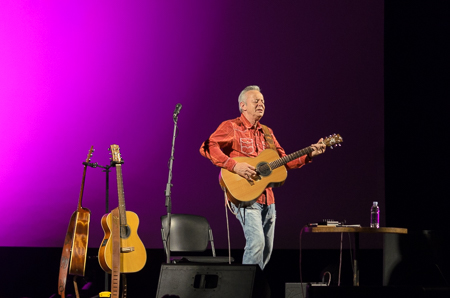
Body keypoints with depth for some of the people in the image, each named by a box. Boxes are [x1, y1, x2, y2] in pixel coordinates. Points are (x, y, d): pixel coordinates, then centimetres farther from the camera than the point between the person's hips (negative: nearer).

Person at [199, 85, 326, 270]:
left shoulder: (266, 132, 19)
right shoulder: (231, 127, -3)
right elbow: (207, 147, -17)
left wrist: (309, 154, 7)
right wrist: (235, 165, -25)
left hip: (267, 197, 8)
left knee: (267, 248, 8)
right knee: (256, 241, -22)